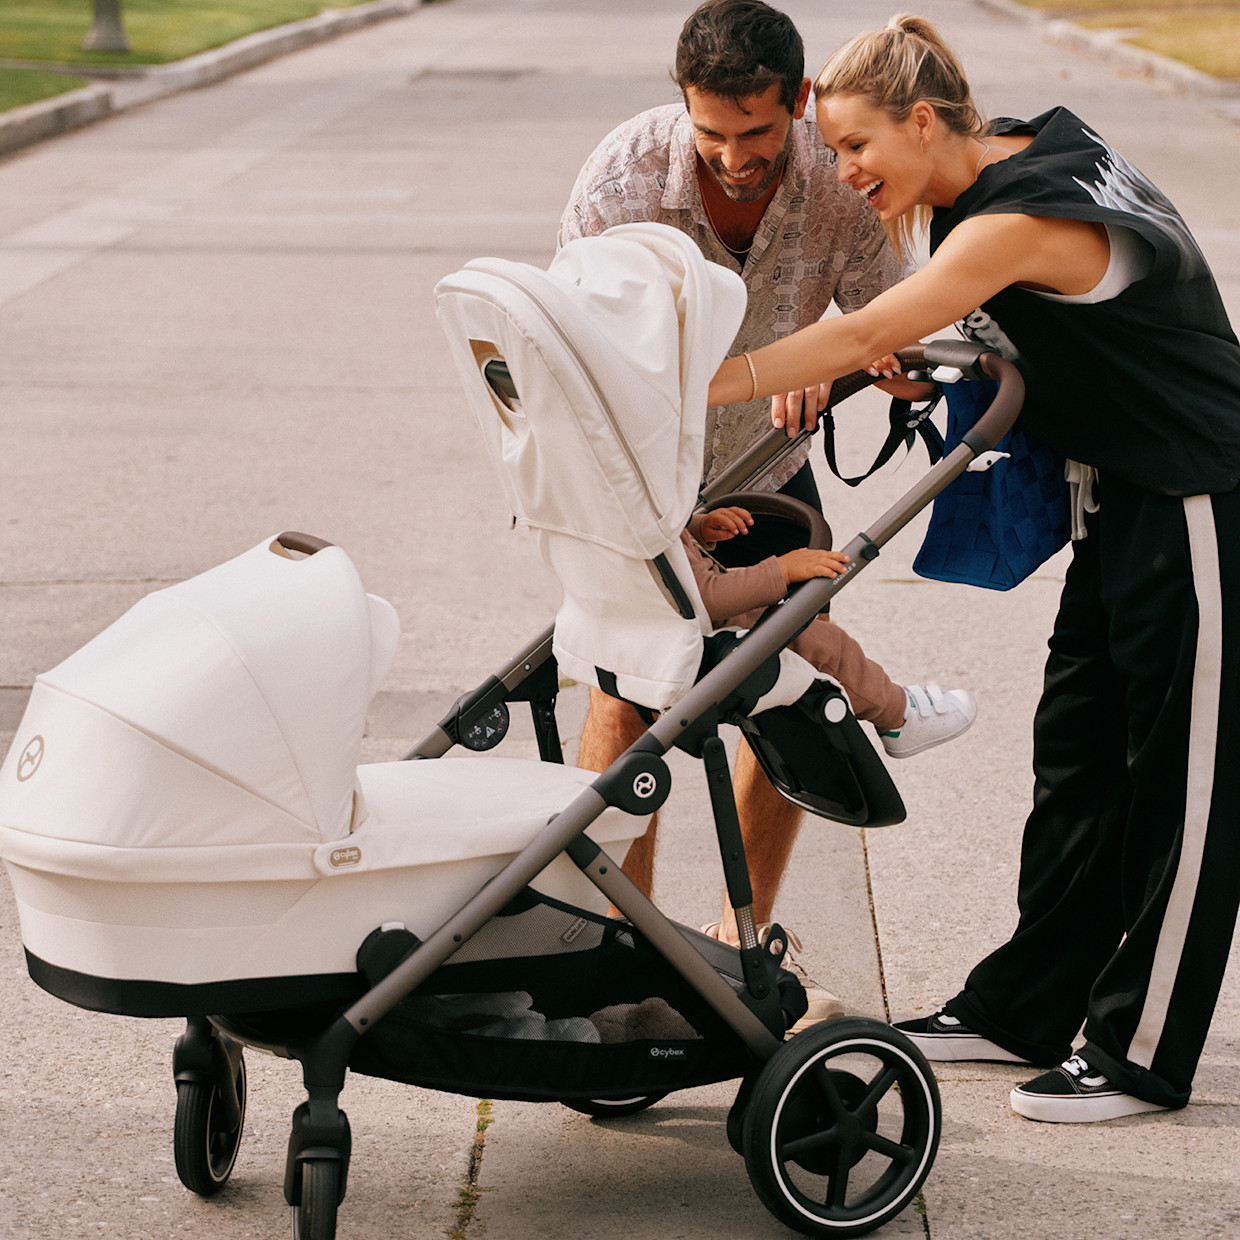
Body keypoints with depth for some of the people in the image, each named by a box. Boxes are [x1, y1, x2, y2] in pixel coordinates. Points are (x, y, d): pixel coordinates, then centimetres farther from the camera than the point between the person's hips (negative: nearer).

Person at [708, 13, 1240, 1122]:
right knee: (1079, 759, 14)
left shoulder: (1021, 221, -25)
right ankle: (1027, 1007, 24)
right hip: (1122, 503, 10)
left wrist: (700, 387, -32)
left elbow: (868, 337, -31)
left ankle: (1142, 1053, 9)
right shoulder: (1028, 154, 4)